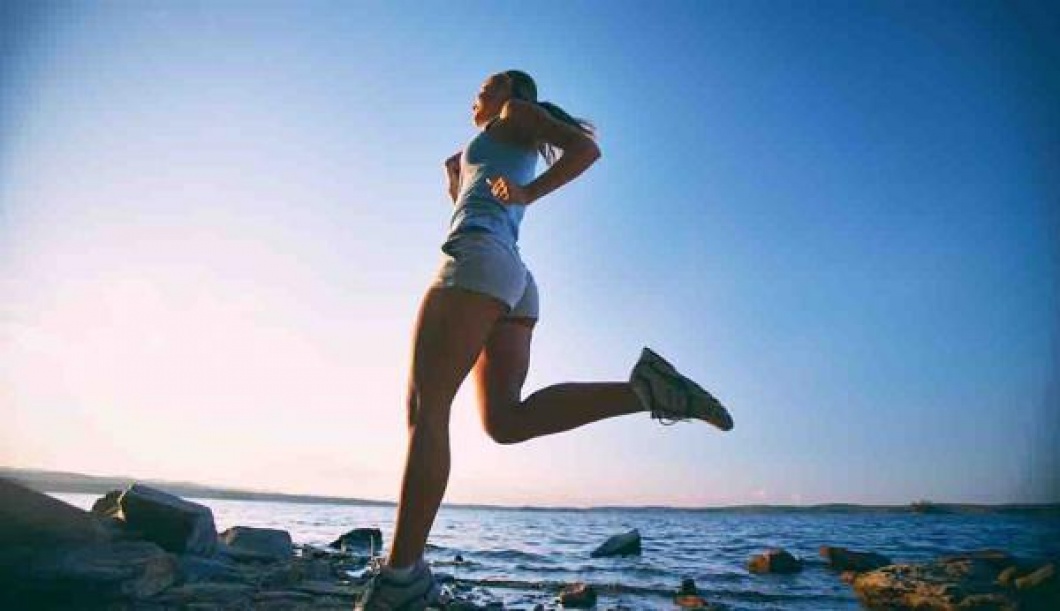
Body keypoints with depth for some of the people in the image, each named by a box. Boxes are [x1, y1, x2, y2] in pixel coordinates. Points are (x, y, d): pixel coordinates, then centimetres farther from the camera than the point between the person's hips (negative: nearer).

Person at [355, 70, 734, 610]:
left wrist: (527, 195, -5)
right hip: (515, 281, 8)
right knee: (506, 420, -11)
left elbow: (586, 146, 0)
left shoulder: (516, 110, 18)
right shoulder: (519, 157, 39)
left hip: (478, 260, -8)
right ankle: (644, 386, -19)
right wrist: (457, 178, 34)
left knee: (425, 409, -14)